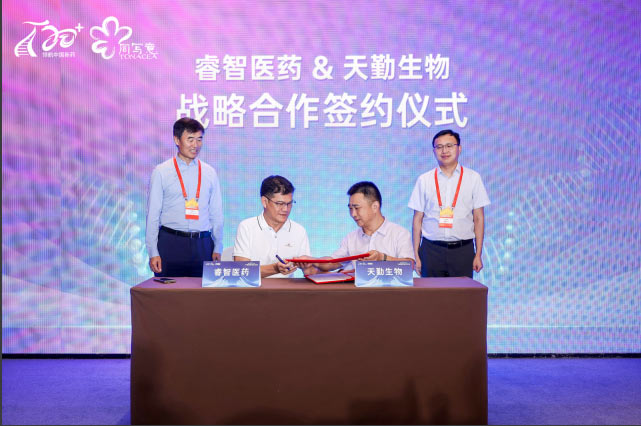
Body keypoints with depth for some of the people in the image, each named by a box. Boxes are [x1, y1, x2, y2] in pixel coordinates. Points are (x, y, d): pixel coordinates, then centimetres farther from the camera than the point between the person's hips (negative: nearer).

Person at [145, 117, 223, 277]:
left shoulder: (209, 173, 10)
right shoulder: (161, 172, 3)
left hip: (202, 245, 2)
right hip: (171, 243, -2)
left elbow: (216, 214, 11)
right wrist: (153, 252, -4)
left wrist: (217, 248, 5)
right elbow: (152, 214, 2)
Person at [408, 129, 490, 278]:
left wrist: (478, 255, 0)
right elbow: (417, 220, 6)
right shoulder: (424, 180, 6)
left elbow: (478, 218, 5)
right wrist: (416, 255, 0)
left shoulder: (473, 178, 6)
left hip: (463, 250, 0)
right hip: (431, 250, 0)